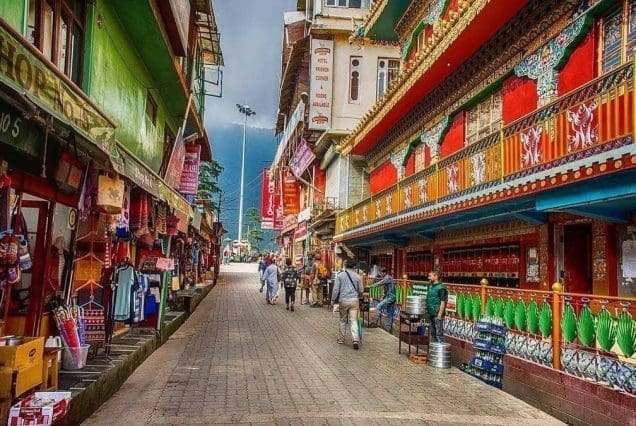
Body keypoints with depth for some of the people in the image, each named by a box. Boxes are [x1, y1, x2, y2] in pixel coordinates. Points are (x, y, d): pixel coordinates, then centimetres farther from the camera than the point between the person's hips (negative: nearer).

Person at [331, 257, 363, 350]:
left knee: (343, 321, 13)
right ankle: (355, 339, -13)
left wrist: (333, 300, 6)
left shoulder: (340, 275, -3)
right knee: (353, 321, 1)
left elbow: (336, 289, -5)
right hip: (354, 300, 1)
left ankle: (341, 339, 21)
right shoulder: (357, 276, 4)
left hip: (343, 301, -1)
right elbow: (360, 290, 10)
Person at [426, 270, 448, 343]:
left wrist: (440, 315, -20)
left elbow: (443, 302, -17)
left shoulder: (441, 288, -13)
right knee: (432, 332, 16)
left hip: (437, 314, -9)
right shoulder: (431, 287, 13)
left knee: (439, 333, -4)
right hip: (431, 314, 9)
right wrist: (428, 312, 16)